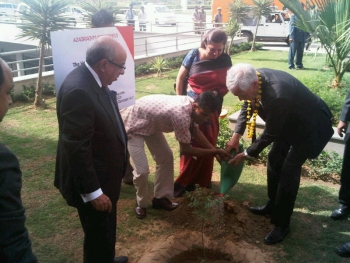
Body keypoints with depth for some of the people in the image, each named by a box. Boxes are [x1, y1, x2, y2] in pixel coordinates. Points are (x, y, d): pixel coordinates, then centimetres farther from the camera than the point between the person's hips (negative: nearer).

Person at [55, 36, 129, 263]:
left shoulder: (94, 80, 0)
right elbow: (77, 148, -28)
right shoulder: (78, 91, -30)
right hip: (92, 181, -10)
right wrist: (93, 191, -23)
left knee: (107, 229, 29)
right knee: (99, 234, 12)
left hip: (103, 174, 10)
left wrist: (121, 151, 22)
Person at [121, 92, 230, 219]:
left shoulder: (190, 104, -10)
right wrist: (215, 152, -17)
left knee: (166, 157, 10)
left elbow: (195, 131, 7)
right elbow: (186, 150, -24)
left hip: (149, 122, 9)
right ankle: (141, 204, 15)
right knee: (142, 170, -12)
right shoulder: (181, 115, -37)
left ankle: (160, 198, 23)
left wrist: (214, 150, 2)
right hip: (133, 123, -9)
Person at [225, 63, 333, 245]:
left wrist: (246, 155, -17)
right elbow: (247, 107, 0)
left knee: (289, 171, -8)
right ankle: (273, 205, 32)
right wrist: (236, 136, -10)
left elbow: (270, 134, -28)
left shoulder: (278, 96, -42)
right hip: (289, 121, 8)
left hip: (310, 126, -8)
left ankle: (282, 224, 7)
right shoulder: (254, 78, -18)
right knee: (274, 160, 13)